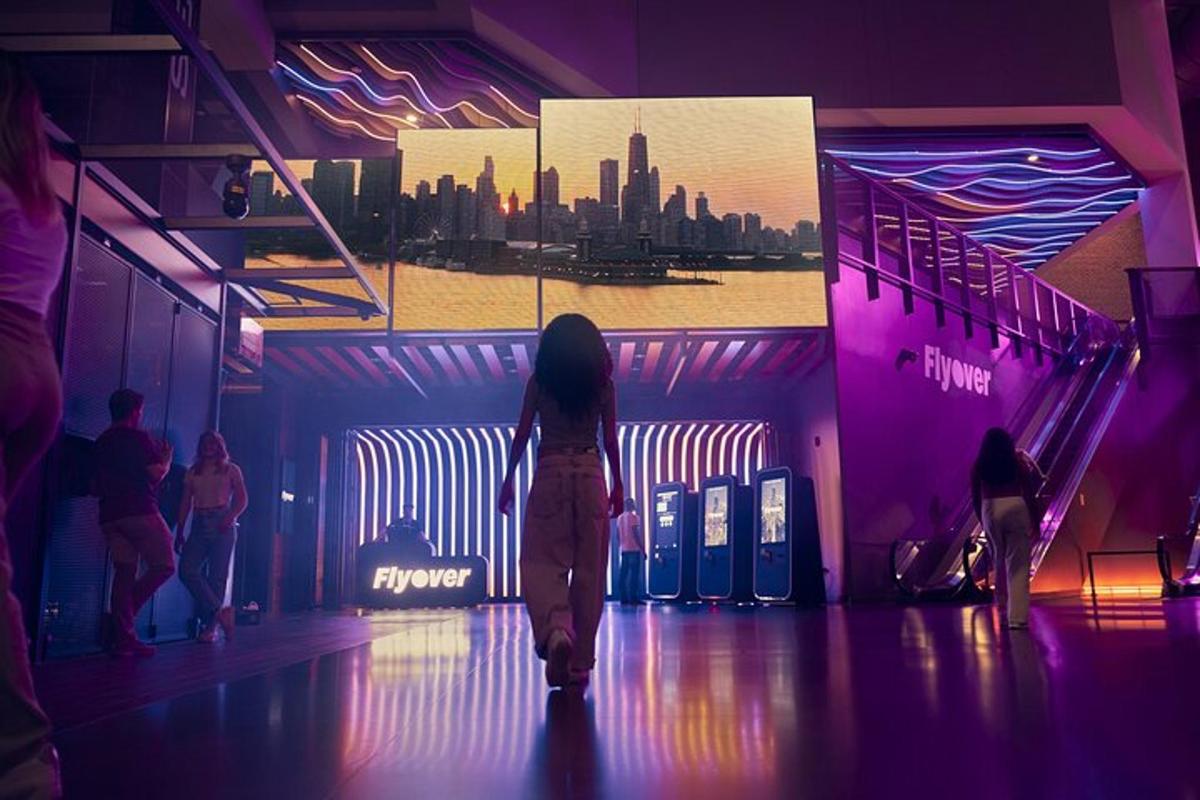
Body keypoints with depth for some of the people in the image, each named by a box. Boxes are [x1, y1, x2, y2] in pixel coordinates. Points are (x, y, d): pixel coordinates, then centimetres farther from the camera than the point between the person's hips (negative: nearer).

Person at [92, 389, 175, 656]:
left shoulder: (101, 443, 19)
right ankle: (128, 611, -14)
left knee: (124, 572, 6)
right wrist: (167, 459, 8)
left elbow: (97, 486, 25)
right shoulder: (138, 438, -4)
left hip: (110, 516, 7)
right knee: (163, 566, 0)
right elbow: (156, 474, -11)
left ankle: (123, 639, 3)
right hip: (139, 512, -7)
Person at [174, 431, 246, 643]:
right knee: (186, 569, -16)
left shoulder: (230, 470, 10)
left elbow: (242, 500, 4)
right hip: (200, 525, 3)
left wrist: (230, 517, -15)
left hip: (222, 524, -3)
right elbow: (185, 503, 13)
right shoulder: (193, 472, 17)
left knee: (217, 575, -6)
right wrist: (179, 532, 6)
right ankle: (219, 611, -11)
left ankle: (210, 626, -1)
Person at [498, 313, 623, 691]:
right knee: (589, 568, 6)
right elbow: (610, 439, 6)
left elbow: (522, 435, 2)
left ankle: (555, 632, -28)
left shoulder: (539, 382, 3)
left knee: (541, 562, 0)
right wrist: (618, 484, 15)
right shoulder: (603, 383, 6)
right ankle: (580, 662, 10)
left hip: (550, 473, -1)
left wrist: (508, 480, 8)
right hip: (590, 473, 2)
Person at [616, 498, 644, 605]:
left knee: (623, 574, 5)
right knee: (634, 574, -6)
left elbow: (618, 536, 15)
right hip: (634, 549, -7)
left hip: (624, 550, 7)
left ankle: (623, 599, 5)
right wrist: (643, 549, -12)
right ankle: (633, 598, -9)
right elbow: (636, 535, -15)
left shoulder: (620, 518, 13)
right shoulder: (634, 517, -9)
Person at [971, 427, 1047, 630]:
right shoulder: (1018, 461, -1)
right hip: (1016, 509, -2)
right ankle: (1017, 616, -5)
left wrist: (982, 520, 17)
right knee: (1018, 565, -1)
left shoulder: (979, 466, 4)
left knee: (999, 560, 18)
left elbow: (975, 498, 6)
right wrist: (1036, 521, 2)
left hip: (990, 511, 2)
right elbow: (1029, 493, -3)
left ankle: (1003, 606, 25)